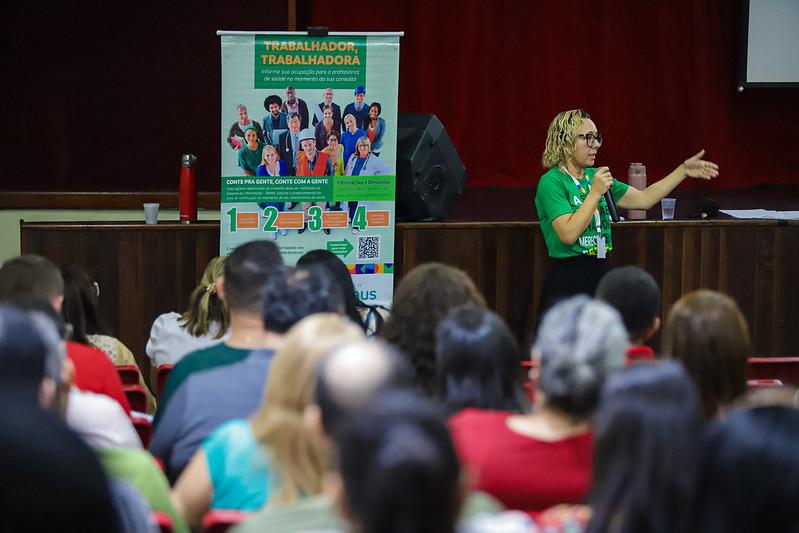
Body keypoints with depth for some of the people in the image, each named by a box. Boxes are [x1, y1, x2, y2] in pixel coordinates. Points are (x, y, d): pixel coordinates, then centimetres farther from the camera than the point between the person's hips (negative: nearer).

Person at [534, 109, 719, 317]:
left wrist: (684, 170, 11)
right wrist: (595, 193, -18)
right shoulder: (551, 182, -10)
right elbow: (568, 234, -21)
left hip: (601, 276, 7)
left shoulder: (595, 176, 13)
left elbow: (643, 199, 15)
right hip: (566, 283, -7)